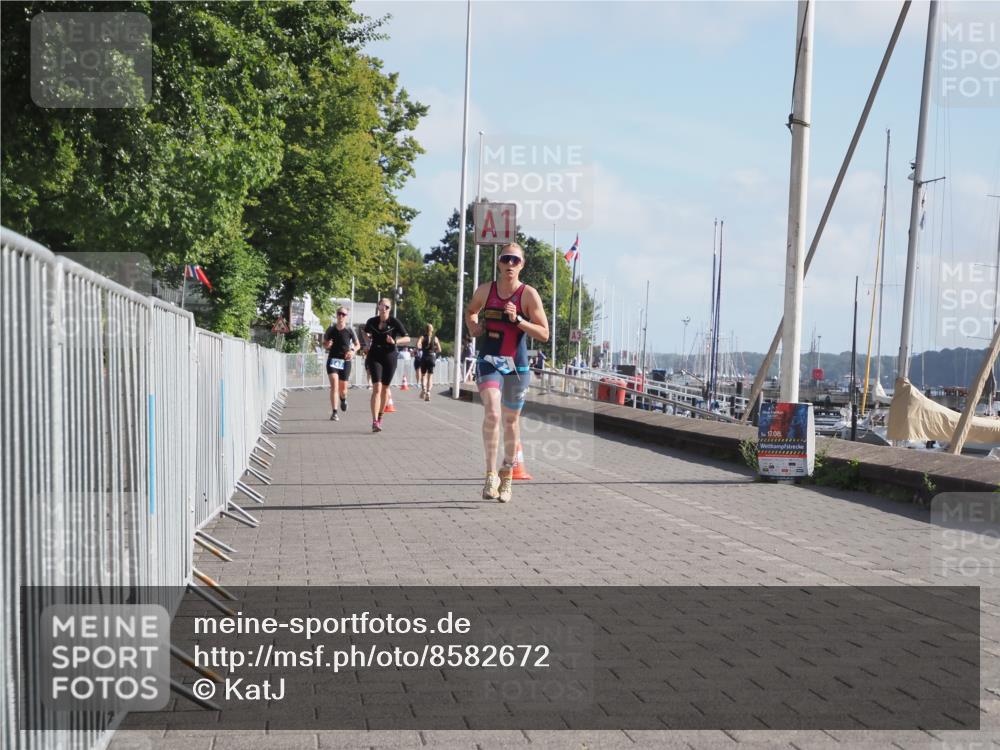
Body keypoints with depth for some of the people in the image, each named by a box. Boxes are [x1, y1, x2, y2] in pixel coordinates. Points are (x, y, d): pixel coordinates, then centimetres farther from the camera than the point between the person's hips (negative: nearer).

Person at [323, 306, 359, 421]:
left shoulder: (349, 330, -3)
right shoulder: (331, 330, 0)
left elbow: (357, 345, 8)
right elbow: (324, 344, 12)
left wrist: (352, 350, -13)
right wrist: (327, 345, -12)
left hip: (345, 361, 0)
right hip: (332, 359, 0)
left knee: (343, 389, 8)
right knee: (334, 385, -17)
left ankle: (343, 399, 47)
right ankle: (334, 413, -16)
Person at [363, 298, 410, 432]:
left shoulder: (394, 322, -6)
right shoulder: (371, 321, 1)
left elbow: (407, 338, -11)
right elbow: (366, 333, 24)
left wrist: (395, 342, -27)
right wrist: (368, 344, 12)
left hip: (390, 357, 0)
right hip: (375, 357, 0)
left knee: (385, 389, 11)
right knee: (377, 388, -14)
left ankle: (380, 417, 30)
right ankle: (374, 421, -20)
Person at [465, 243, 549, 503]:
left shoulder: (528, 294, -5)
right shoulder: (486, 289, 3)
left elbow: (544, 334, -6)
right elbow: (471, 310, 25)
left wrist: (518, 320, -19)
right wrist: (473, 326, 4)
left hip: (516, 364, 0)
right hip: (488, 361, 0)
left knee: (511, 421, 12)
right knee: (492, 413, -23)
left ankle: (507, 476, 30)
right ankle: (491, 474, -19)